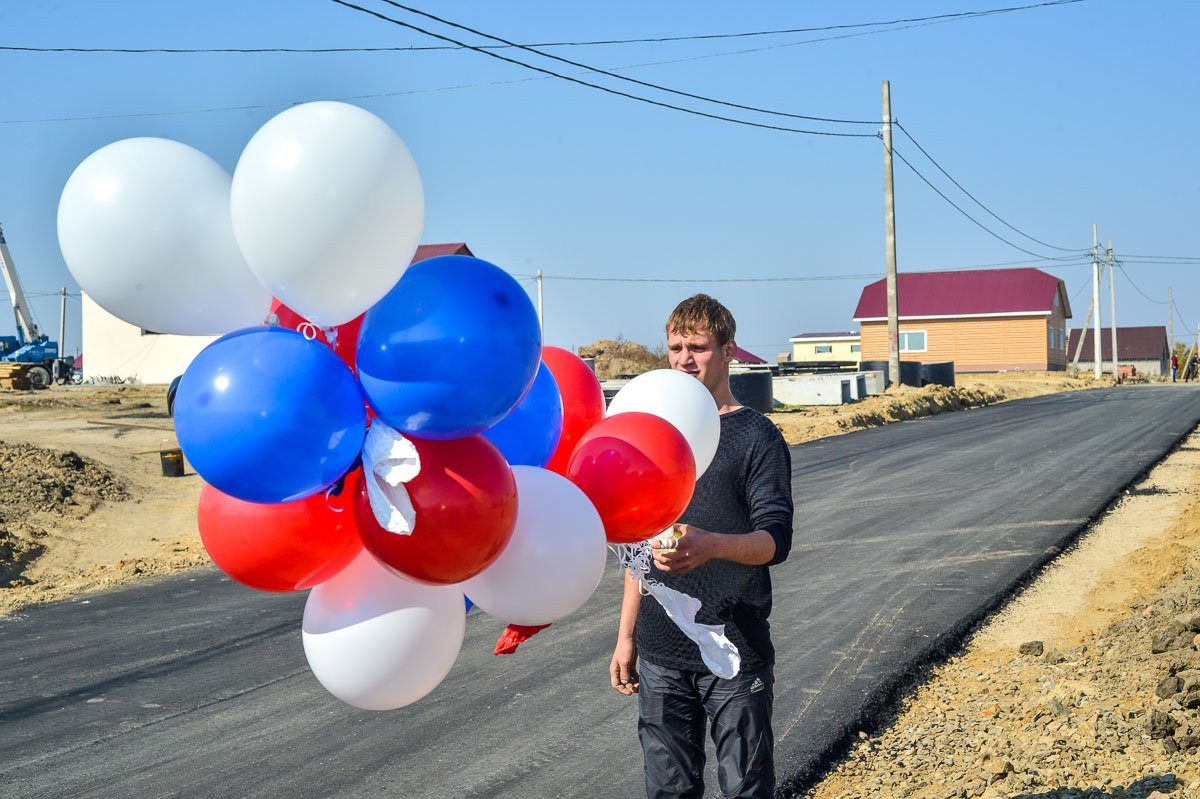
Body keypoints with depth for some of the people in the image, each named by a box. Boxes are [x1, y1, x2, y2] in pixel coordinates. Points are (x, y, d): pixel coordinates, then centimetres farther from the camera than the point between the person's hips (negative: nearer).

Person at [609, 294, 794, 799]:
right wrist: (626, 637, 14)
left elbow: (775, 540, -12)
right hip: (661, 652, 5)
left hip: (736, 650, -4)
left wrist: (709, 545, -32)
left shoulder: (757, 436, -3)